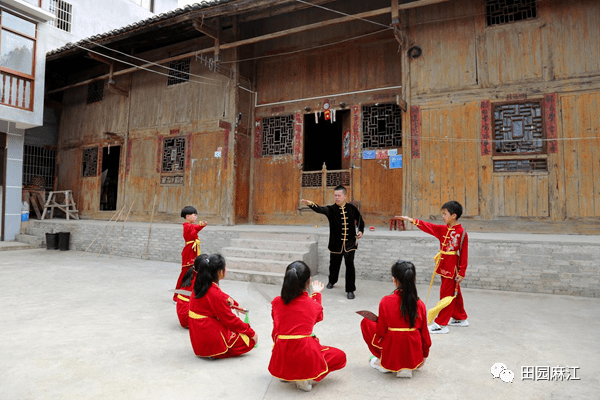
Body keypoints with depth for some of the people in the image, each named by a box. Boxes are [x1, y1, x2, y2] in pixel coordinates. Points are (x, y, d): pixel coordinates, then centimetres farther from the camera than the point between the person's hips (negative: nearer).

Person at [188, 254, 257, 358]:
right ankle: (214, 353, -5)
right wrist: (251, 332, -6)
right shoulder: (215, 294, -24)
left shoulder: (199, 285, 2)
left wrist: (228, 300, 9)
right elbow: (230, 320, -16)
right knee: (250, 340, -1)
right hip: (210, 341, -9)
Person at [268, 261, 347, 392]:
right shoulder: (314, 304, -4)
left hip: (281, 360, 4)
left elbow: (275, 331, 12)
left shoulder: (276, 302, -1)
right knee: (341, 356, 18)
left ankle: (286, 373, 15)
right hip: (305, 356, -4)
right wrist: (316, 294, 30)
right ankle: (307, 378, 0)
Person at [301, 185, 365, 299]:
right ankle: (332, 281, 46)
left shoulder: (352, 208, 0)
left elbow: (360, 221, 15)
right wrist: (310, 204, -47)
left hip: (350, 243, 0)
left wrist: (361, 231, -2)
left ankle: (350, 290, 3)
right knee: (334, 264, 15)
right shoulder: (331, 209, -6)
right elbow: (320, 209, -27)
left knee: (349, 264, -11)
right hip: (336, 243, 1)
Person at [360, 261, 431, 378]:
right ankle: (406, 368, 15)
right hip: (414, 357, 4)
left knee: (366, 322, 11)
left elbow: (381, 332, -10)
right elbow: (424, 333, 5)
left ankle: (383, 364, 13)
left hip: (391, 354, -4)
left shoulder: (385, 302, -16)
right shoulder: (420, 304, -6)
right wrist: (424, 355, 21)